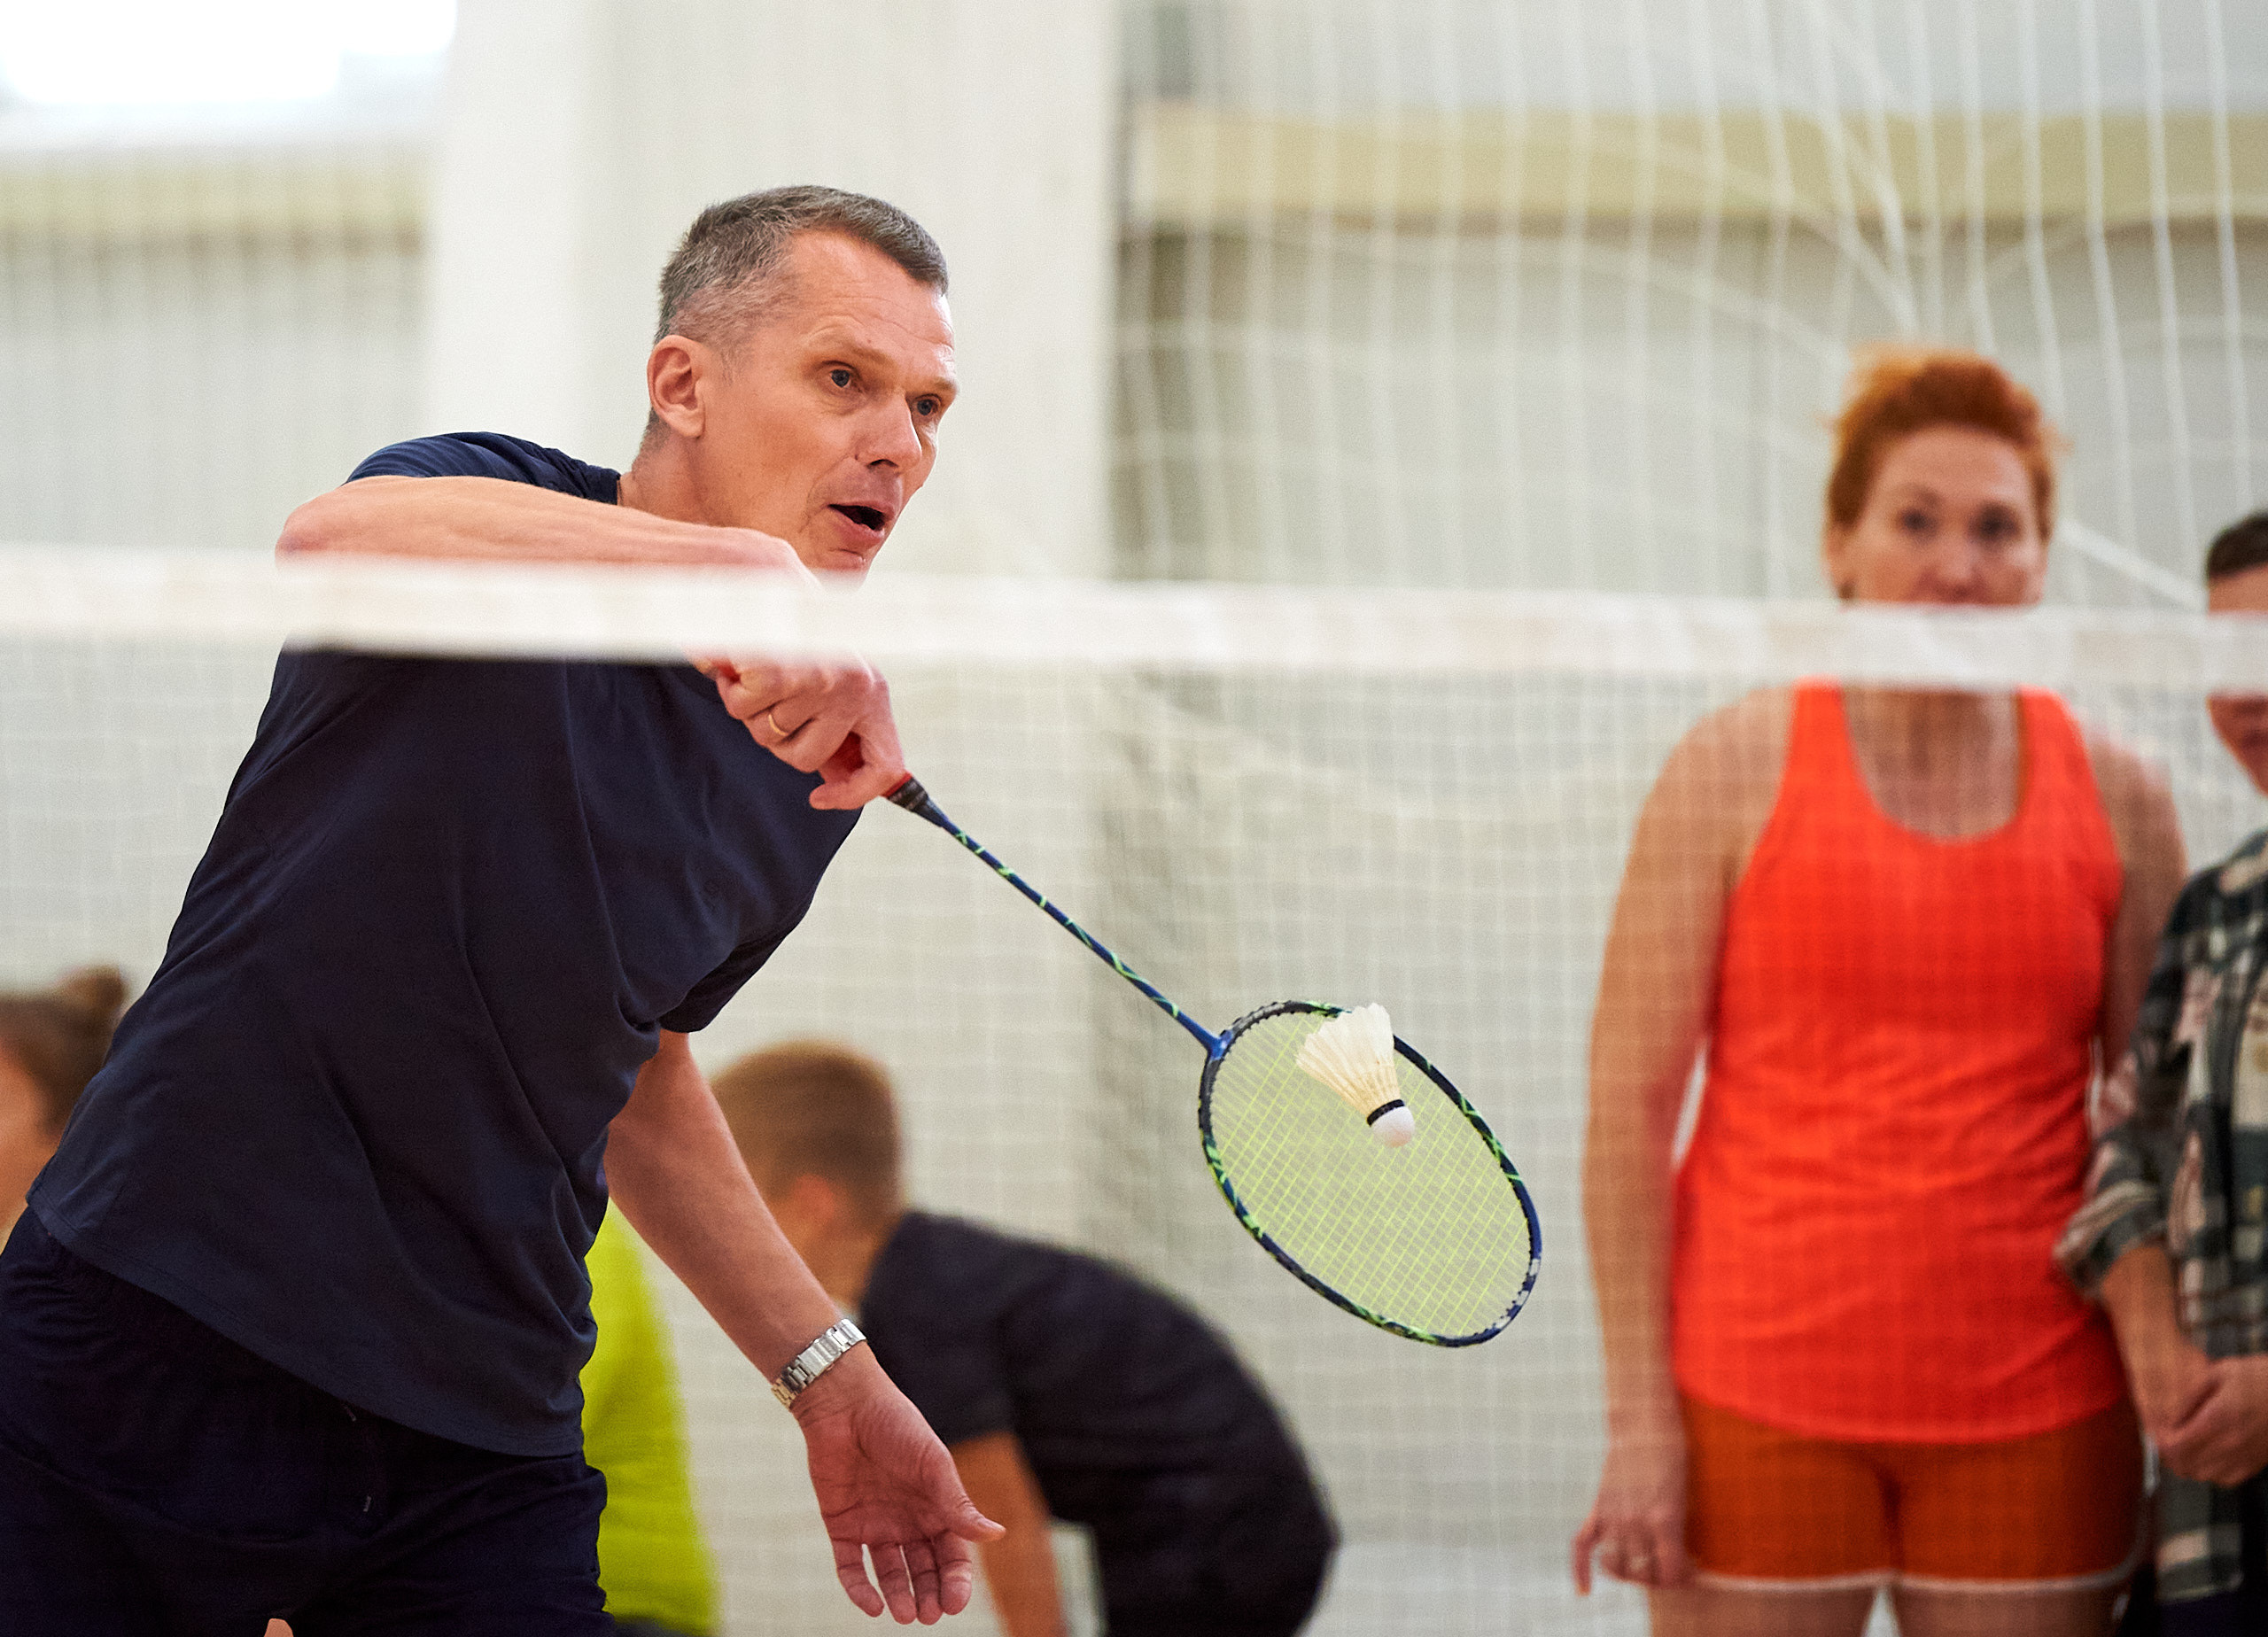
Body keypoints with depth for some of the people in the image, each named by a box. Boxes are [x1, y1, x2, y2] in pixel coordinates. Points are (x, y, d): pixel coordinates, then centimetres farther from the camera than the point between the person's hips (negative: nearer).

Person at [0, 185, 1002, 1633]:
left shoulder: (814, 764, 8)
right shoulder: (484, 499, -8)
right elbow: (333, 538, -34)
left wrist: (828, 1375, 19)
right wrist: (734, 565, -45)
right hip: (144, 1351, -4)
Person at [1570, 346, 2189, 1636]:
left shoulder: (2119, 798, 7)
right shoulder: (1739, 769, 0)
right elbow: (1629, 1101, -2)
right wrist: (1640, 1415, -8)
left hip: (2037, 1407, 2)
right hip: (1759, 1389, -2)